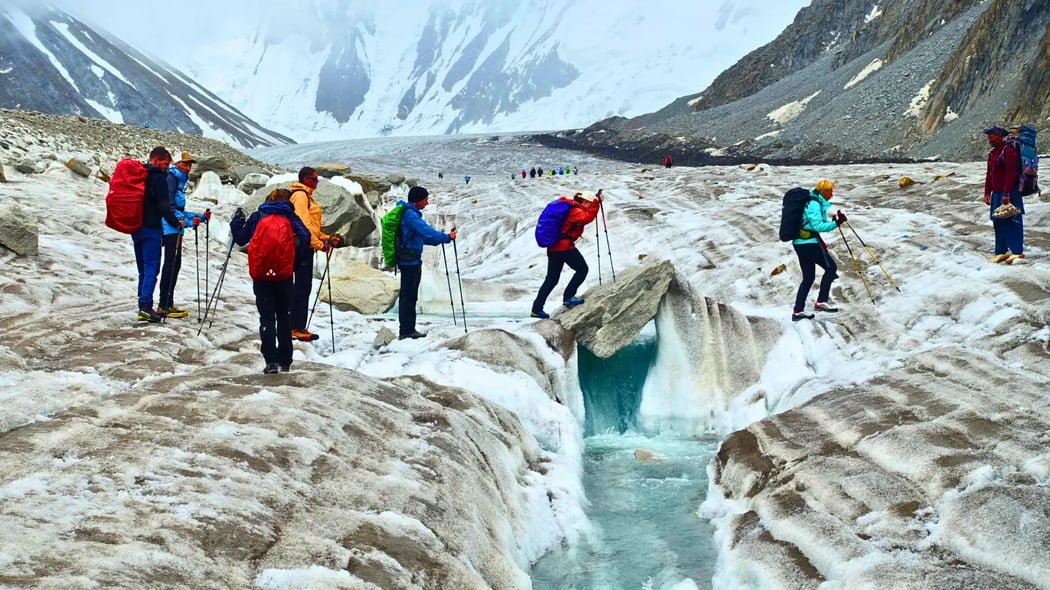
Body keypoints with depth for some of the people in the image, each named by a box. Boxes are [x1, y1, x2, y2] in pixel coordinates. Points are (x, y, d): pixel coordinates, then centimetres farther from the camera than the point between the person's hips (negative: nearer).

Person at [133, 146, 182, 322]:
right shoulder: (158, 178, -10)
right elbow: (164, 205, -16)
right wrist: (175, 222, -7)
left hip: (136, 227, 8)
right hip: (151, 228, -8)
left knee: (143, 269, 12)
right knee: (151, 268, -10)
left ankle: (143, 307, 10)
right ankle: (146, 306, -18)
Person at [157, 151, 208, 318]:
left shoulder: (180, 181, 20)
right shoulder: (171, 179, -10)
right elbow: (169, 207, -19)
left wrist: (199, 217, 20)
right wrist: (188, 221, -25)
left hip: (175, 230, 10)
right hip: (170, 228, -10)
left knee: (174, 265, 11)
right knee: (171, 265, -11)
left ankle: (168, 304, 15)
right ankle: (164, 306, -11)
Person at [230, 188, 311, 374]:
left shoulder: (257, 216, 7)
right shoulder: (290, 216, 4)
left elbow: (241, 239, 9)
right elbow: (304, 236, -12)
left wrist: (236, 222, 26)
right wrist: (297, 258, 1)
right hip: (285, 275, 0)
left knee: (267, 317, 2)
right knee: (284, 316, 13)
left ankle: (271, 360, -10)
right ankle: (285, 362, 17)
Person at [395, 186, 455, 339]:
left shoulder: (411, 213, 17)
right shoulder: (410, 214, -16)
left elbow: (420, 236, 23)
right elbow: (426, 231, -23)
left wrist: (440, 239, 15)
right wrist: (447, 237, -16)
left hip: (412, 261, 10)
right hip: (410, 261, -10)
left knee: (410, 296, 14)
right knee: (408, 295, -6)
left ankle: (409, 329, 21)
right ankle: (405, 331, -3)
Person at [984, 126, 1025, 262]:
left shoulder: (1008, 150, -12)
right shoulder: (992, 153, 17)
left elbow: (1011, 173, -18)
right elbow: (989, 174, 21)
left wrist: (1006, 194, -22)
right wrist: (987, 193, 14)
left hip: (1009, 193, -9)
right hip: (996, 194, 9)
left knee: (1012, 222, -8)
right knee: (998, 222, 9)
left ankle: (1018, 252, -5)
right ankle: (1001, 251, 15)